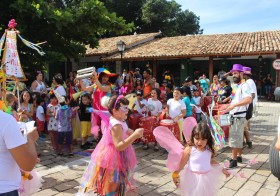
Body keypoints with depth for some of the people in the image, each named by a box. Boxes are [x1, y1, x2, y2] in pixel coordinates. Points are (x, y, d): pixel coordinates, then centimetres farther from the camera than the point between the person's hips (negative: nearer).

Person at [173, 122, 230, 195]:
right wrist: (175, 174, -8)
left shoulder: (209, 150, -5)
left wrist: (222, 169, 19)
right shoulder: (189, 149, -16)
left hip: (206, 178, 3)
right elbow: (182, 163, -8)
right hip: (193, 178, -3)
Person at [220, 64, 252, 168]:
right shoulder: (235, 86, 14)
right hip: (234, 115, 9)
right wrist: (228, 105, 11)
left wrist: (233, 105, -36)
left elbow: (249, 99, -30)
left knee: (234, 138, -6)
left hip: (239, 116, -9)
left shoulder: (244, 85, -14)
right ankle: (239, 156, 27)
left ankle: (233, 160, 1)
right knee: (239, 137, 17)